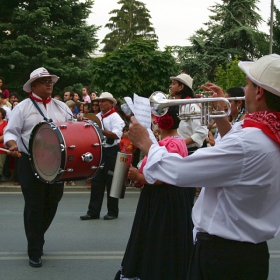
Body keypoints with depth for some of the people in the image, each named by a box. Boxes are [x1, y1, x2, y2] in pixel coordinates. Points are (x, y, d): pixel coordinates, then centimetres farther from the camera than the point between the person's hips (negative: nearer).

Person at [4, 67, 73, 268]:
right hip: (31, 163, -4)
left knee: (52, 204, 12)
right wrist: (12, 144, -24)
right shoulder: (23, 107, -1)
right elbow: (11, 131, -4)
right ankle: (35, 251, 9)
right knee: (34, 206, -2)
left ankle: (37, 238, 35)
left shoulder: (61, 107, 11)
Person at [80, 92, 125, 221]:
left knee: (111, 182, 4)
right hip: (98, 151, 6)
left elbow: (117, 135, -21)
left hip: (111, 152, -6)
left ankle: (113, 212, 14)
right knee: (96, 182, 7)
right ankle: (93, 211, 11)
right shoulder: (97, 116, 11)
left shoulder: (115, 117, -9)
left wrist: (100, 130, -27)